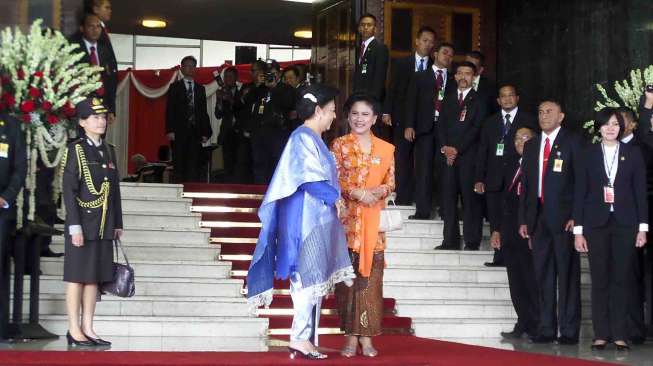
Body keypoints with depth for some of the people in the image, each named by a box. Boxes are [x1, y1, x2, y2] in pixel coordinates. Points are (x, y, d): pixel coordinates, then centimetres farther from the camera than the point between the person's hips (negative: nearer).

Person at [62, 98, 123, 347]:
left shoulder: (109, 151, 14)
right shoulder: (75, 150, -4)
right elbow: (68, 190, -10)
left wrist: (118, 224, 13)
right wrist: (75, 226, -16)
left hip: (104, 226, 6)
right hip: (83, 224, -6)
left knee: (94, 277, 8)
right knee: (77, 275, -1)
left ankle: (88, 329, 13)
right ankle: (74, 331, 4)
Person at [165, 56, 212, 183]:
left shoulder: (200, 89, 17)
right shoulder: (175, 87, 8)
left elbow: (203, 112, 13)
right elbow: (169, 110, 2)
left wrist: (206, 132, 4)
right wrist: (170, 130, -9)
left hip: (195, 132, 2)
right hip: (179, 132, -2)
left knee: (194, 166, -3)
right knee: (179, 165, -4)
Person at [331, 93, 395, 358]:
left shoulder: (386, 149, 11)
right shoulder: (339, 145, 5)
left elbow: (391, 182, 9)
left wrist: (380, 191, -12)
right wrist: (355, 192, -17)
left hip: (374, 220, 2)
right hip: (347, 217, -2)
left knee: (371, 276, 0)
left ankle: (366, 334, 6)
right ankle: (351, 335, 3)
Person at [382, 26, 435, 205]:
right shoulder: (401, 63, 8)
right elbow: (392, 89, 6)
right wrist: (387, 112, -1)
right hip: (402, 118, 1)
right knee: (402, 157, 0)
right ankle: (403, 196, 4)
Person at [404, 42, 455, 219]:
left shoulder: (454, 81, 17)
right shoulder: (420, 77, 15)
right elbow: (411, 102, 6)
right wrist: (409, 126, -6)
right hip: (425, 127, -1)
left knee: (444, 169, -5)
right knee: (424, 170, -4)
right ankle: (422, 211, -4)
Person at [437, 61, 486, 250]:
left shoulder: (478, 101, 4)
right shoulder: (448, 100, 19)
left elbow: (477, 128, -5)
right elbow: (441, 126, 13)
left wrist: (457, 149, -9)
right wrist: (444, 147, -4)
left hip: (469, 155, -4)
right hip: (449, 156, 4)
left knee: (470, 198, -6)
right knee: (448, 197, 1)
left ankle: (472, 241, -5)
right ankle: (450, 240, 4)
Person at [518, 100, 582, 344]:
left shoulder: (572, 143, 1)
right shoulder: (531, 146, 17)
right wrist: (523, 220, 10)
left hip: (564, 218, -5)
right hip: (538, 218, 5)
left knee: (567, 275, -3)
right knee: (543, 276, 6)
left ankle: (569, 331, 0)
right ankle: (546, 329, 11)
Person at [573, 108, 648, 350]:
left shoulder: (633, 154, 6)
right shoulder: (589, 155, 6)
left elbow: (641, 191, 5)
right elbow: (580, 192, 4)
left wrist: (643, 227, -2)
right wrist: (578, 230, -2)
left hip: (625, 223, 0)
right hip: (596, 223, 0)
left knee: (622, 279, -1)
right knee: (600, 280, 1)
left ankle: (620, 334, 4)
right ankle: (601, 334, 5)